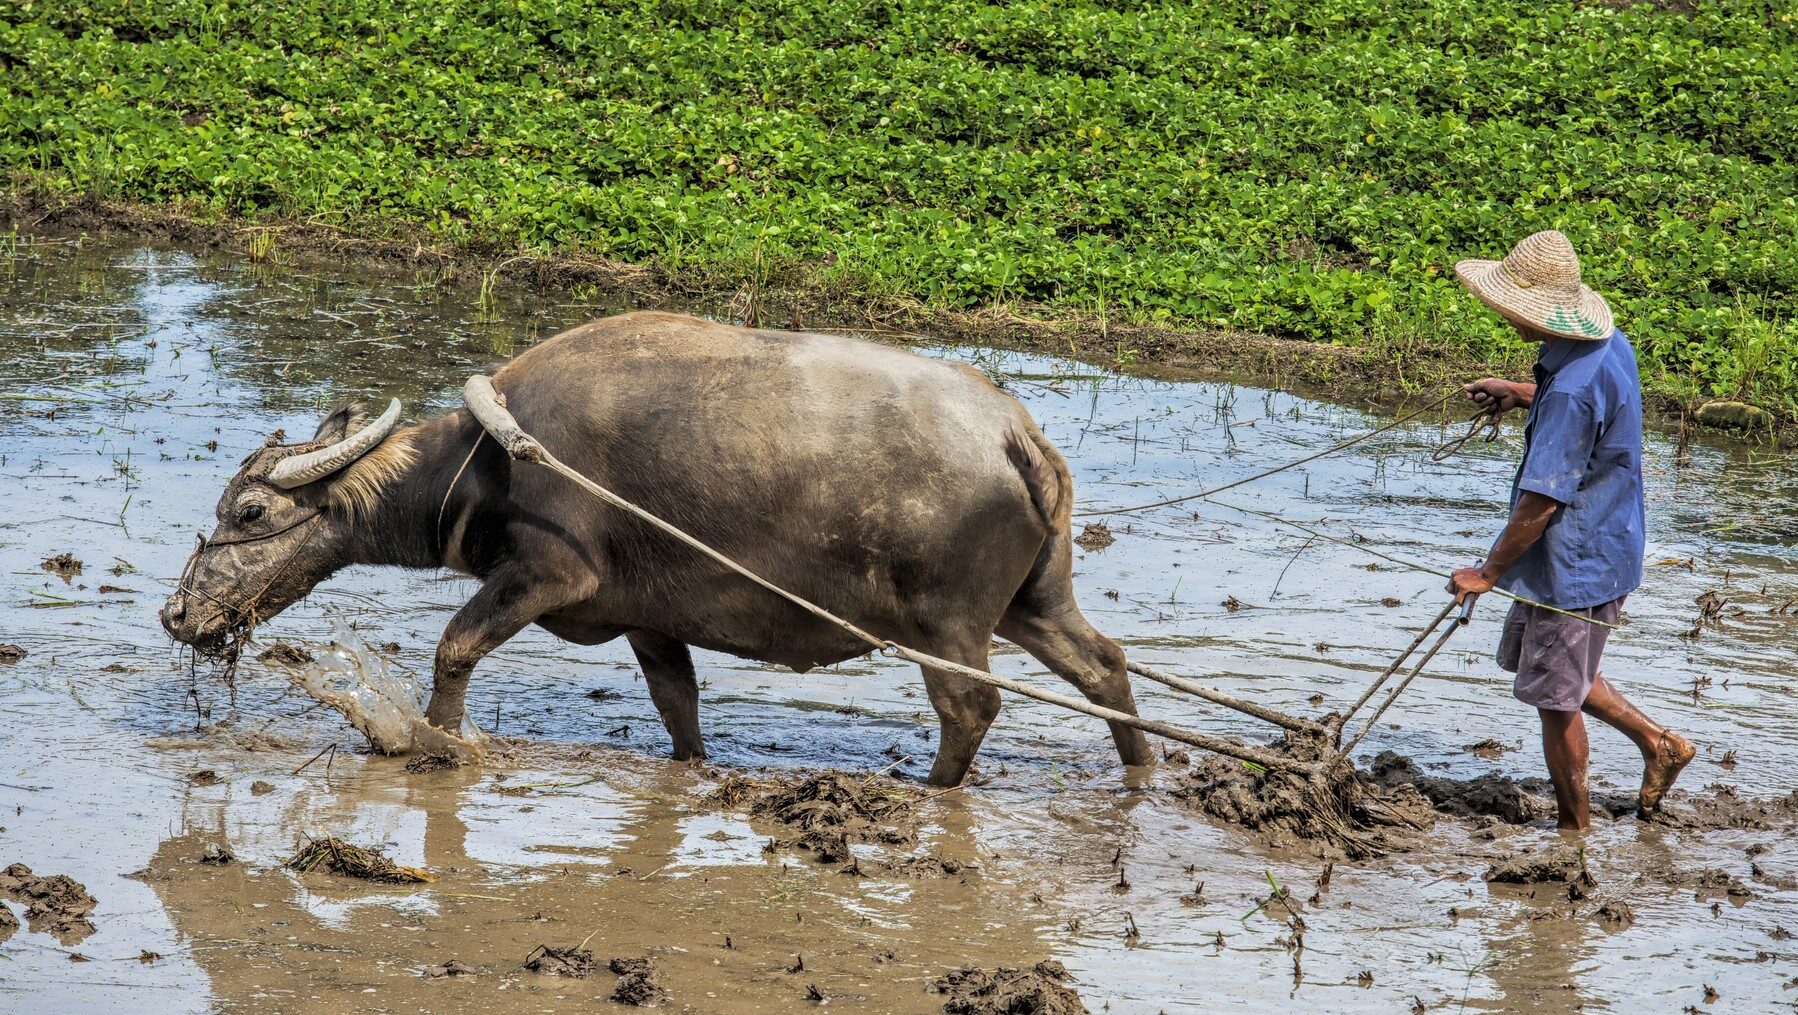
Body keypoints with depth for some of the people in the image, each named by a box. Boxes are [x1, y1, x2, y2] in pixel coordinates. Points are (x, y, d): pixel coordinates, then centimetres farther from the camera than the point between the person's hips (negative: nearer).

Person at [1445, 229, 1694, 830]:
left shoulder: (1572, 391, -31)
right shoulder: (1610, 346, 0)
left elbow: (1540, 504, -28)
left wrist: (1488, 573, -16)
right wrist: (1520, 394, 11)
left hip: (1574, 565, -10)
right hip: (1601, 549, 10)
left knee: (1555, 699, 6)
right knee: (1546, 667, 26)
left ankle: (1576, 830, 21)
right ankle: (1658, 744, 30)